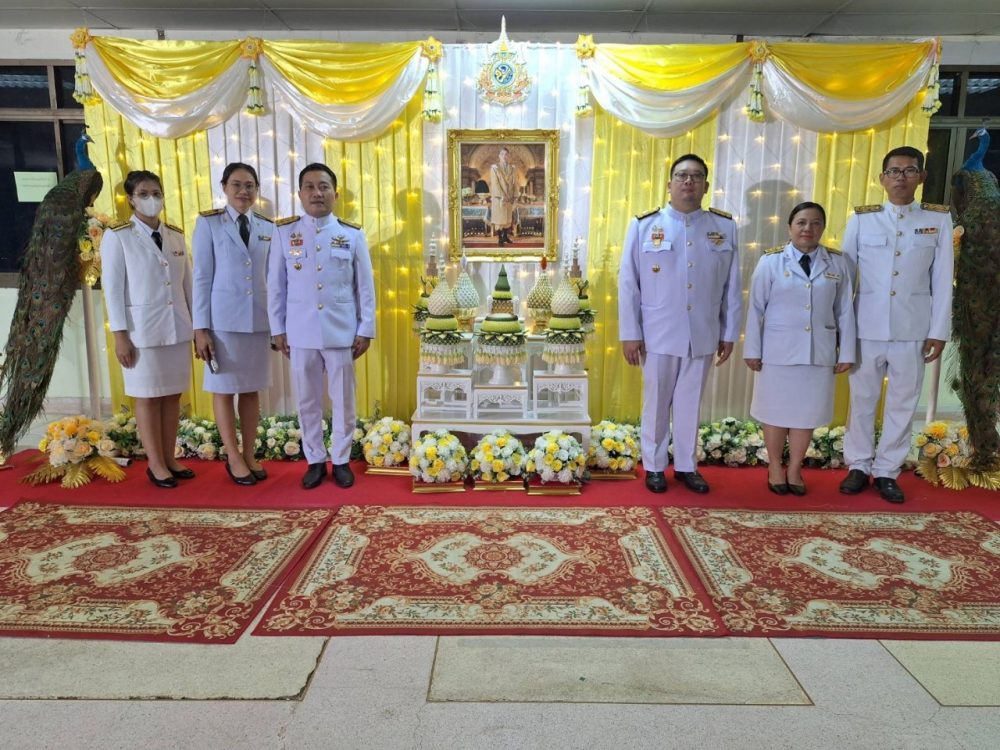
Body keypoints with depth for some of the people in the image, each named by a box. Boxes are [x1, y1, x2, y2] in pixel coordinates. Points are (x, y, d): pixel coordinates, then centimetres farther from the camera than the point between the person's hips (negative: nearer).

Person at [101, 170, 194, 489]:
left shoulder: (176, 235, 9)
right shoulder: (117, 236, -3)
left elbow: (188, 283, 10)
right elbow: (112, 288, -6)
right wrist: (120, 335, -10)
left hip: (178, 328, 4)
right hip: (142, 329, -4)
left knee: (173, 396, 8)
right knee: (148, 397, 4)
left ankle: (170, 459, 19)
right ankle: (156, 465, 13)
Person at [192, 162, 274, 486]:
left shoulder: (267, 227, 7)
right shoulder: (208, 223, -1)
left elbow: (271, 277, 10)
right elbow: (202, 277, -4)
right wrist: (200, 328, -8)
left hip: (258, 320, 3)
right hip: (222, 319, -3)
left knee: (251, 390, 9)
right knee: (223, 389, 5)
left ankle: (250, 456, 20)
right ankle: (234, 458, 18)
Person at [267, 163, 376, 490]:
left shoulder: (353, 235, 0)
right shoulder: (283, 233, 2)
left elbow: (365, 287, 2)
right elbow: (275, 286, 5)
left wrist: (366, 330, 0)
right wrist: (277, 329, 3)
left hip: (341, 332, 0)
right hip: (301, 333, 1)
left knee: (343, 401, 8)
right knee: (308, 401, 10)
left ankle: (341, 460, 23)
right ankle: (315, 460, 25)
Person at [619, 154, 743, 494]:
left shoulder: (725, 227, 2)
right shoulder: (644, 225, -5)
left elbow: (732, 286, 5)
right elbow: (628, 283, -4)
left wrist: (729, 333, 5)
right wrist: (630, 334, -6)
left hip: (703, 335, 2)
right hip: (658, 334, -2)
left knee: (690, 403, 14)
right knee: (657, 403, 10)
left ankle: (686, 465, 30)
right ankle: (654, 466, 27)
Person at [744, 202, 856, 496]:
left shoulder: (837, 263, 3)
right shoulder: (771, 261, -4)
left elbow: (845, 311, 5)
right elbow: (756, 308, -3)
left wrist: (846, 352, 4)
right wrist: (752, 350, -5)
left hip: (819, 351, 2)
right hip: (778, 350, -2)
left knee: (808, 411, 9)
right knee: (777, 411, 8)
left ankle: (795, 469, 25)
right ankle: (775, 467, 25)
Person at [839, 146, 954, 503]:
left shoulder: (939, 219, 3)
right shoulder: (861, 219, 1)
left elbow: (942, 280, 3)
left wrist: (939, 330, 0)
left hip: (913, 328, 1)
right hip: (866, 327, 0)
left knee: (903, 402, 7)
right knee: (862, 399, 8)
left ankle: (887, 471, 20)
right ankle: (859, 466, 23)